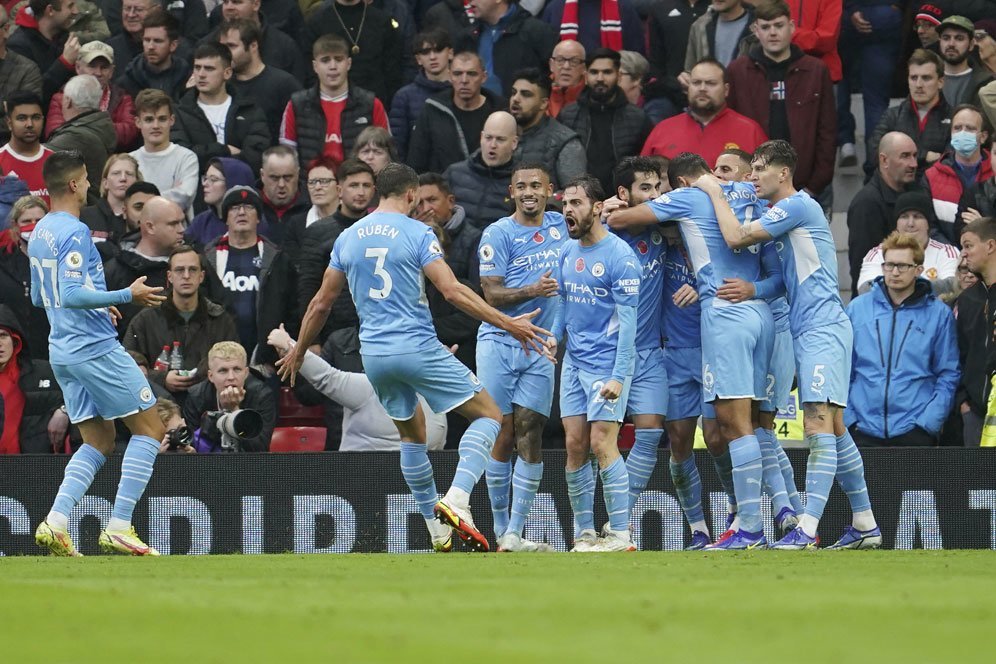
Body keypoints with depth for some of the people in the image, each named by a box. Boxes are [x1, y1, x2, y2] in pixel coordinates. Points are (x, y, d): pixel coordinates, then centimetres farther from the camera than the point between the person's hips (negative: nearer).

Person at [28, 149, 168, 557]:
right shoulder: (74, 233, -15)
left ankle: (55, 522, -4)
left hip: (63, 351, 9)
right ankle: (119, 527, -8)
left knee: (98, 440, 13)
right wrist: (126, 296, -20)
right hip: (96, 349, -9)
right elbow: (72, 294, -24)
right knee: (149, 429, -1)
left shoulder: (40, 233, 13)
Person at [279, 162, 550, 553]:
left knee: (412, 435, 23)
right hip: (417, 346, -6)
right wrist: (508, 324, -12)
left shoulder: (348, 238, 10)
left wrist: (298, 352, 29)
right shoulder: (416, 233, -5)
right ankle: (456, 500, -19)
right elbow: (452, 290, -14)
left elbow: (321, 304, 16)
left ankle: (438, 532, 21)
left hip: (374, 355, 6)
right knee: (488, 415, 2)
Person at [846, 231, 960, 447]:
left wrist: (929, 422, -7)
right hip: (864, 428, 2)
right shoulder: (857, 308, 9)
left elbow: (948, 375, 4)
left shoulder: (938, 314, 4)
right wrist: (847, 418, 1)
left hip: (915, 431, -2)